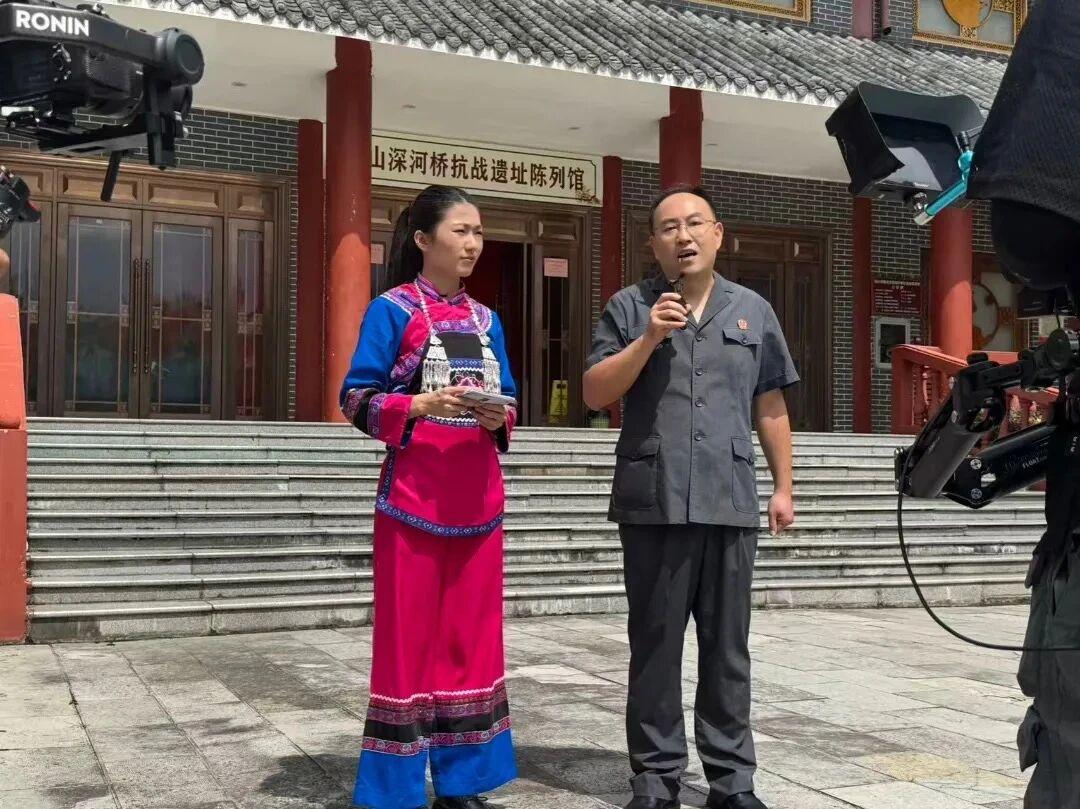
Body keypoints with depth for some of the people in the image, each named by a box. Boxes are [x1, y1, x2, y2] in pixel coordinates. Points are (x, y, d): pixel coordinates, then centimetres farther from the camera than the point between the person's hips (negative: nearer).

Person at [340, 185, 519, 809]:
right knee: (408, 637, -1)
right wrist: (421, 404, -23)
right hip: (414, 496, -5)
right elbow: (357, 400, -8)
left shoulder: (487, 320, 13)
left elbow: (508, 401, 15)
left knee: (472, 635, 9)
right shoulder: (392, 310, -3)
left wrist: (500, 418, -7)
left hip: (478, 498, 6)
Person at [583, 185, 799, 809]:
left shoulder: (753, 310, 13)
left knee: (728, 648, 7)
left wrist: (783, 487, 11)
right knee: (655, 646, 4)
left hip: (731, 502, 2)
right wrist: (648, 339, -11)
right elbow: (595, 394, 0)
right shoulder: (630, 308, 6)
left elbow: (771, 407, 15)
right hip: (654, 502, -2)